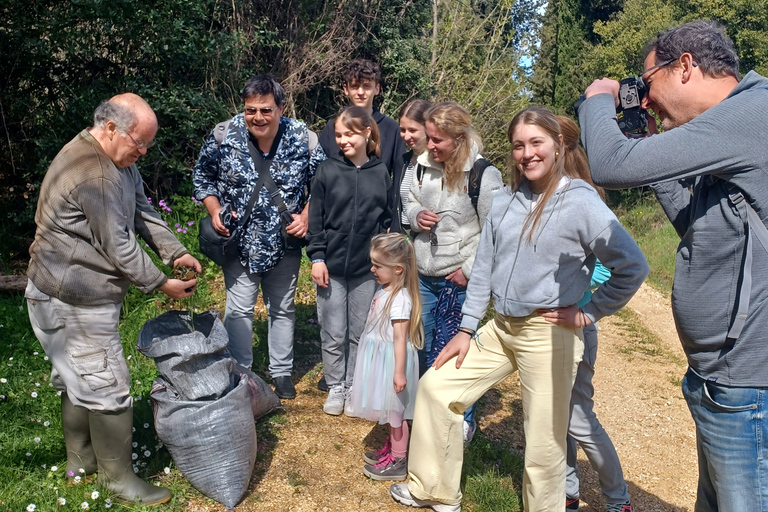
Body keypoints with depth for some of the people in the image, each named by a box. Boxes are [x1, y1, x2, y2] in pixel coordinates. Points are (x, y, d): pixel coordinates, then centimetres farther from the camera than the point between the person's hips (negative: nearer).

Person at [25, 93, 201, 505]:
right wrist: (161, 284, -15)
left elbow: (142, 212, 10)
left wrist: (176, 252, -2)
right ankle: (116, 475, 16)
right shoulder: (93, 174, -26)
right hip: (73, 301, -11)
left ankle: (80, 459, 38)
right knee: (106, 386, 0)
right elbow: (117, 245, -24)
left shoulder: (118, 160, 7)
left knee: (78, 380, 21)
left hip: (80, 294, 11)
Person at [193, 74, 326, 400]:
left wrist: (306, 215, -9)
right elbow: (202, 176, 4)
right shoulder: (224, 135, -10)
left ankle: (281, 372, 33)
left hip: (285, 242, 1)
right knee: (239, 309, 5)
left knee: (283, 308, 15)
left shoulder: (303, 137, -10)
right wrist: (215, 211, -8)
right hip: (239, 240, -1)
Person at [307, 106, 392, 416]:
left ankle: (354, 387, 26)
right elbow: (316, 218, 0)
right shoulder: (327, 170, -1)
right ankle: (335, 387, 25)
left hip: (368, 269, 1)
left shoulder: (381, 173, 3)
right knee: (333, 334, 7)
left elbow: (387, 219, 7)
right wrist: (317, 257, -6)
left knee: (360, 333, 10)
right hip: (332, 265, -1)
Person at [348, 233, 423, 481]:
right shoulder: (385, 290, 4)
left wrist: (399, 372, -24)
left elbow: (400, 338, -25)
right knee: (389, 410, 22)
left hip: (391, 361, -9)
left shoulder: (400, 298, -25)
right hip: (379, 358, 9)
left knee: (394, 412, 5)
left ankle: (398, 462, 20)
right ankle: (391, 449, 38)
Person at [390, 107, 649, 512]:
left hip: (549, 335, -6)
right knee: (436, 387, 8)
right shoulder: (505, 200, 6)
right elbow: (484, 267, 8)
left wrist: (589, 313, -9)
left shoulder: (582, 203, -11)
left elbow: (633, 267, -12)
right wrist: (466, 330, 7)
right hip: (500, 328, 6)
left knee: (544, 445, 3)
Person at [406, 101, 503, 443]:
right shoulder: (425, 165, 2)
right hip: (423, 275, 6)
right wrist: (415, 216, -5)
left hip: (460, 282, -6)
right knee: (421, 348, 16)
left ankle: (463, 422, 28)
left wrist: (470, 270, -15)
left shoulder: (484, 174, -16)